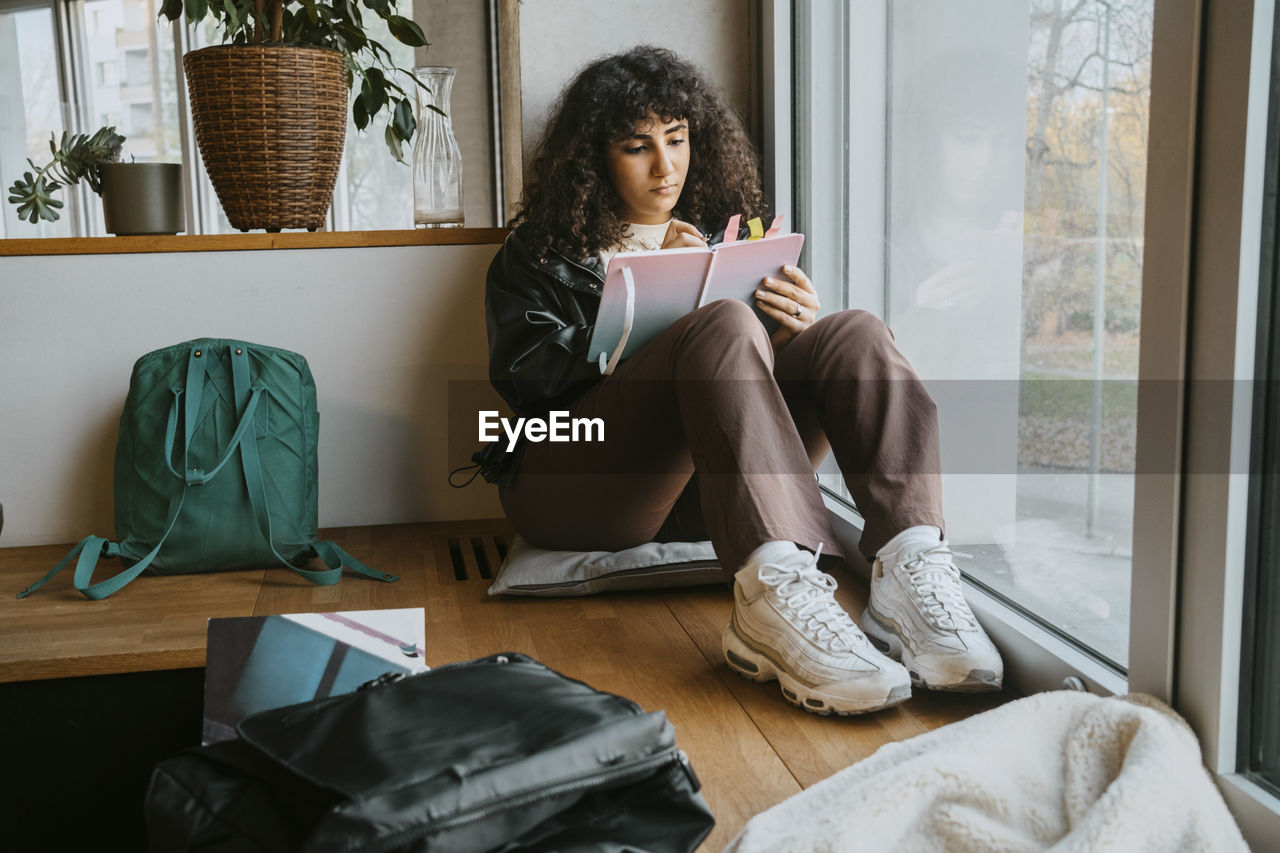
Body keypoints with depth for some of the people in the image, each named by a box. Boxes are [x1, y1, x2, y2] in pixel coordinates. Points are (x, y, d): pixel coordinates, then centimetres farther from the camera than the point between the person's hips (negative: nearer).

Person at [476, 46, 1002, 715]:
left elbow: (755, 363, 16)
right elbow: (523, 377, -3)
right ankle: (776, 593, -51)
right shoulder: (540, 254, 14)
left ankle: (909, 569, -42)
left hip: (701, 491, 4)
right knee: (724, 324, -29)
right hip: (574, 492, -3)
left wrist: (798, 333, -6)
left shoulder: (724, 235, 24)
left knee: (854, 335, -18)